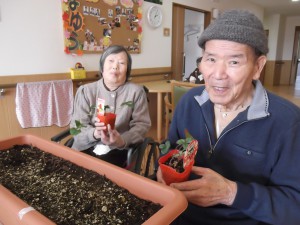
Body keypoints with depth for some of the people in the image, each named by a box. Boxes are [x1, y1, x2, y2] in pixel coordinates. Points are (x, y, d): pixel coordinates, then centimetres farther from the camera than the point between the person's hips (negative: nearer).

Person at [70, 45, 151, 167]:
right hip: (87, 148, 2)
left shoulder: (136, 91, 0)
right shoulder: (85, 91, 3)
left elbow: (142, 124, -4)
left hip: (119, 150, -1)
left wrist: (122, 141, -23)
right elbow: (77, 126, -1)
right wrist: (94, 133, -23)